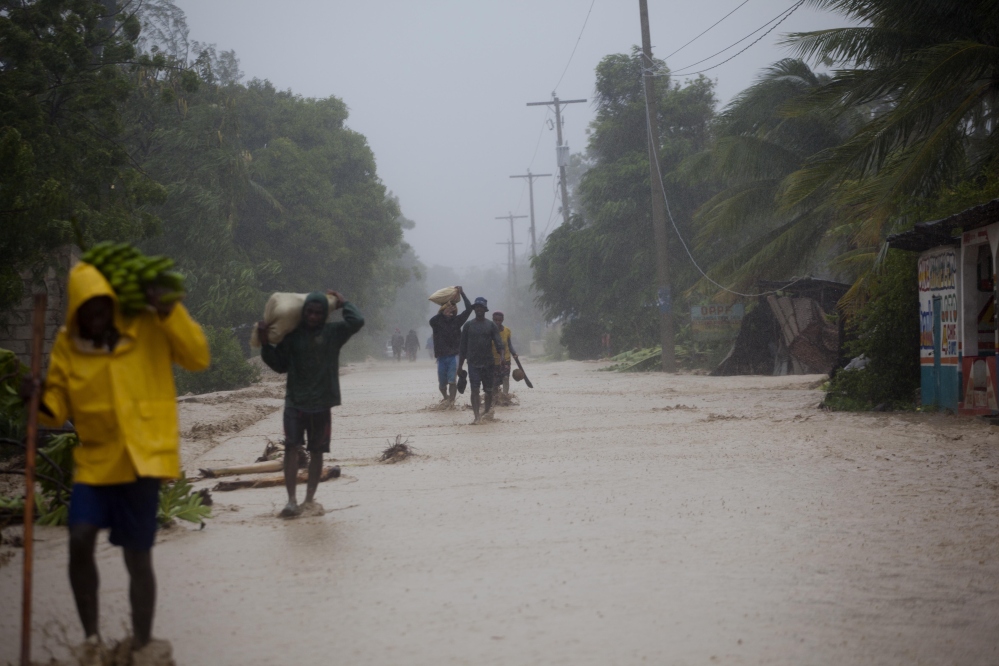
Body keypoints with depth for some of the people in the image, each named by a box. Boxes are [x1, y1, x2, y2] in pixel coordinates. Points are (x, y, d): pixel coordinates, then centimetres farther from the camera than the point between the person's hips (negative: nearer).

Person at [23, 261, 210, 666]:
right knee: (79, 541, -15)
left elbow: (198, 358, -8)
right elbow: (58, 407, 8)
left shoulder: (149, 329, -3)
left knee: (137, 557, 1)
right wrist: (40, 402, -14)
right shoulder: (67, 345, 3)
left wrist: (170, 313, -17)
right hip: (94, 461, 2)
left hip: (142, 459, -2)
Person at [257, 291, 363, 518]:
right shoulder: (292, 334, 4)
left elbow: (357, 321, -17)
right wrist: (265, 344, -3)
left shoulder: (333, 332, 0)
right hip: (295, 400, 0)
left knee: (317, 450, 7)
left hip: (322, 402, 0)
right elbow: (280, 365, 9)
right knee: (291, 447, -12)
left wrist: (343, 302, -2)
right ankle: (292, 500, -11)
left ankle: (310, 498, 19)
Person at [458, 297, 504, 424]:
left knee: (488, 390, 11)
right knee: (475, 389, -11)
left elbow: (498, 342, -5)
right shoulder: (468, 325, 5)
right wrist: (460, 364, 8)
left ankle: (487, 411, 30)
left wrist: (502, 352, -25)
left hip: (488, 363, 1)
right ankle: (477, 416, -16)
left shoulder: (491, 325, 5)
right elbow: (463, 346, 9)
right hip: (473, 363, -1)